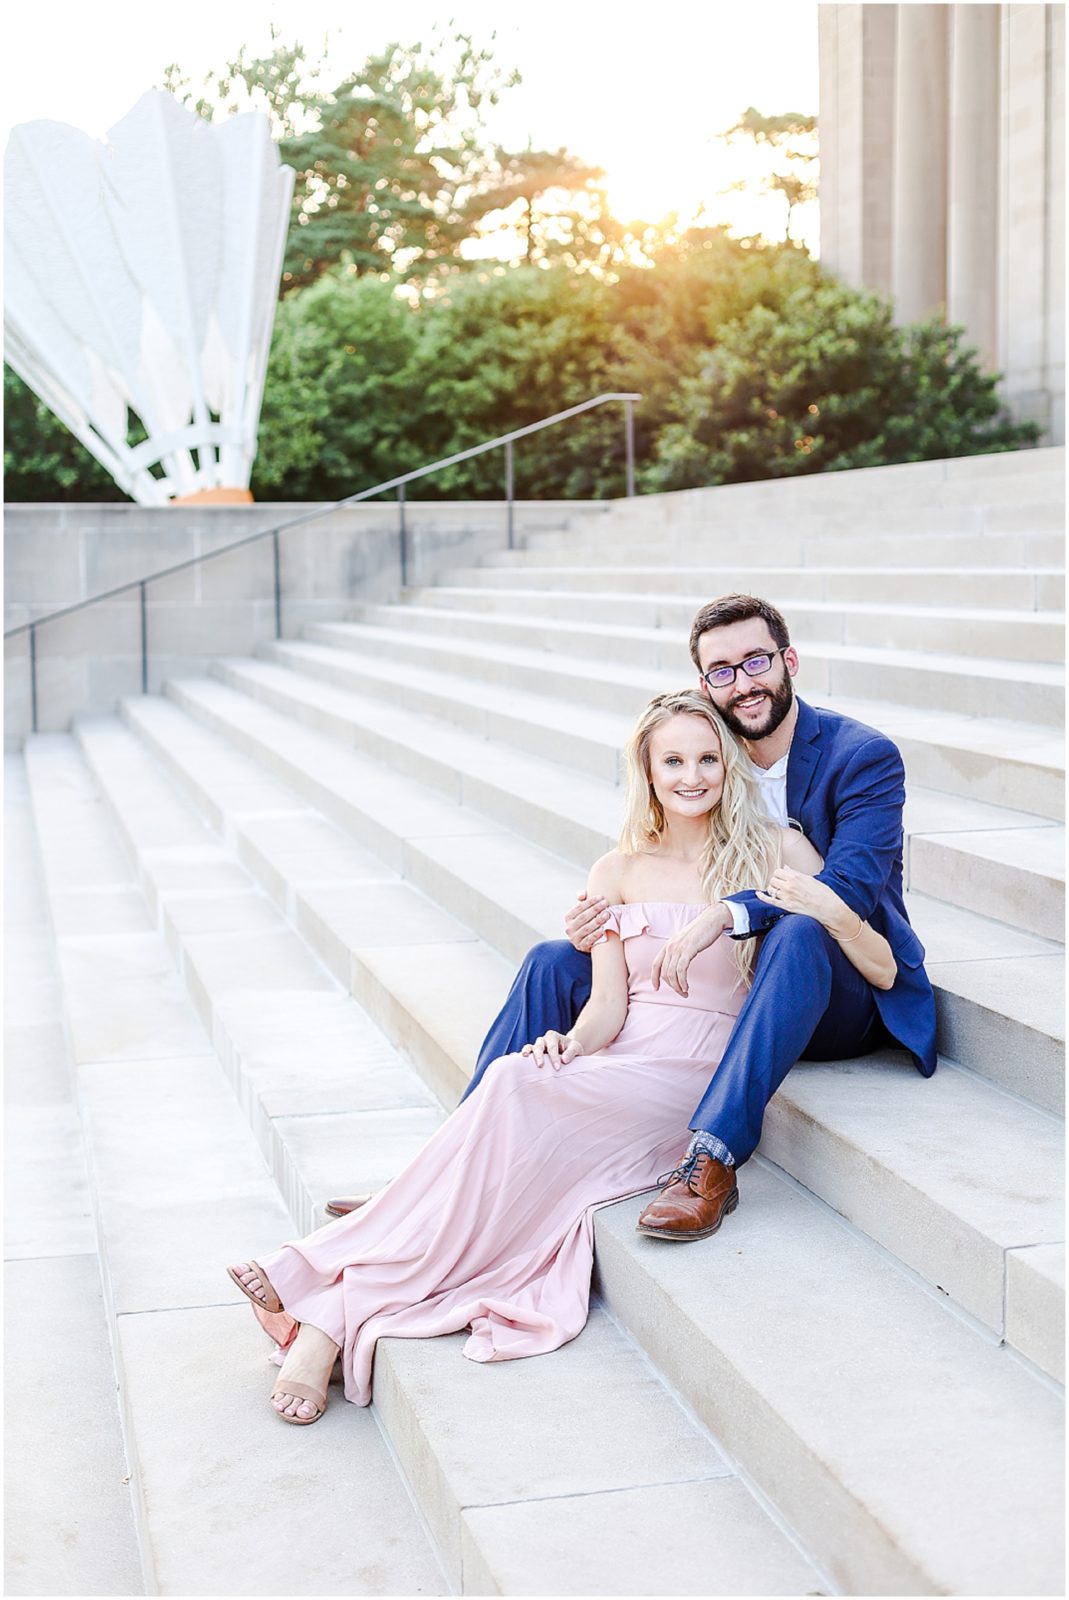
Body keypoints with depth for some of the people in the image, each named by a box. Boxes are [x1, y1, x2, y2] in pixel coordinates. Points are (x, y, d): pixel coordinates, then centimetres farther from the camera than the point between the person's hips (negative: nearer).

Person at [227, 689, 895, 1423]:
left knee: (513, 1090, -30)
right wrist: (570, 1043, -17)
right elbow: (608, 1006, 6)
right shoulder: (619, 872, 11)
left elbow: (883, 973, 2)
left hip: (698, 1082, -3)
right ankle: (336, 1311, -38)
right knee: (514, 1081, -32)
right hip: (614, 1066, 3)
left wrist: (833, 911, -18)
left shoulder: (773, 852, 3)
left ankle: (333, 1310, -34)